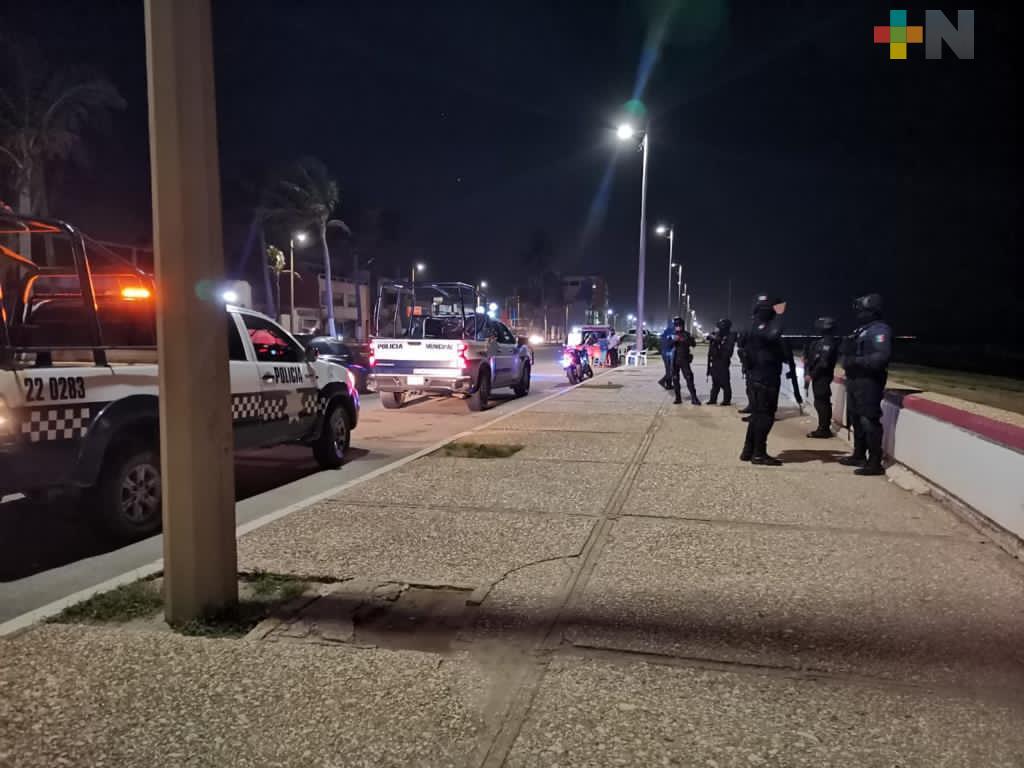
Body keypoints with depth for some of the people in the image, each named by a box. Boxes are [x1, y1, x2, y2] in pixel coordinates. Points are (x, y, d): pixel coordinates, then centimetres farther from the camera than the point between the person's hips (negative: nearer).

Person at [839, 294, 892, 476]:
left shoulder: (880, 330, -13)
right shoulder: (862, 329, 18)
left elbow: (882, 357, -26)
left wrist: (856, 361, -25)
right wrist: (847, 358, 0)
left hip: (869, 382, -10)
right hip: (855, 380, 10)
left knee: (869, 421, -9)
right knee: (856, 419, 18)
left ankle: (875, 463, -5)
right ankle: (859, 455, 31)